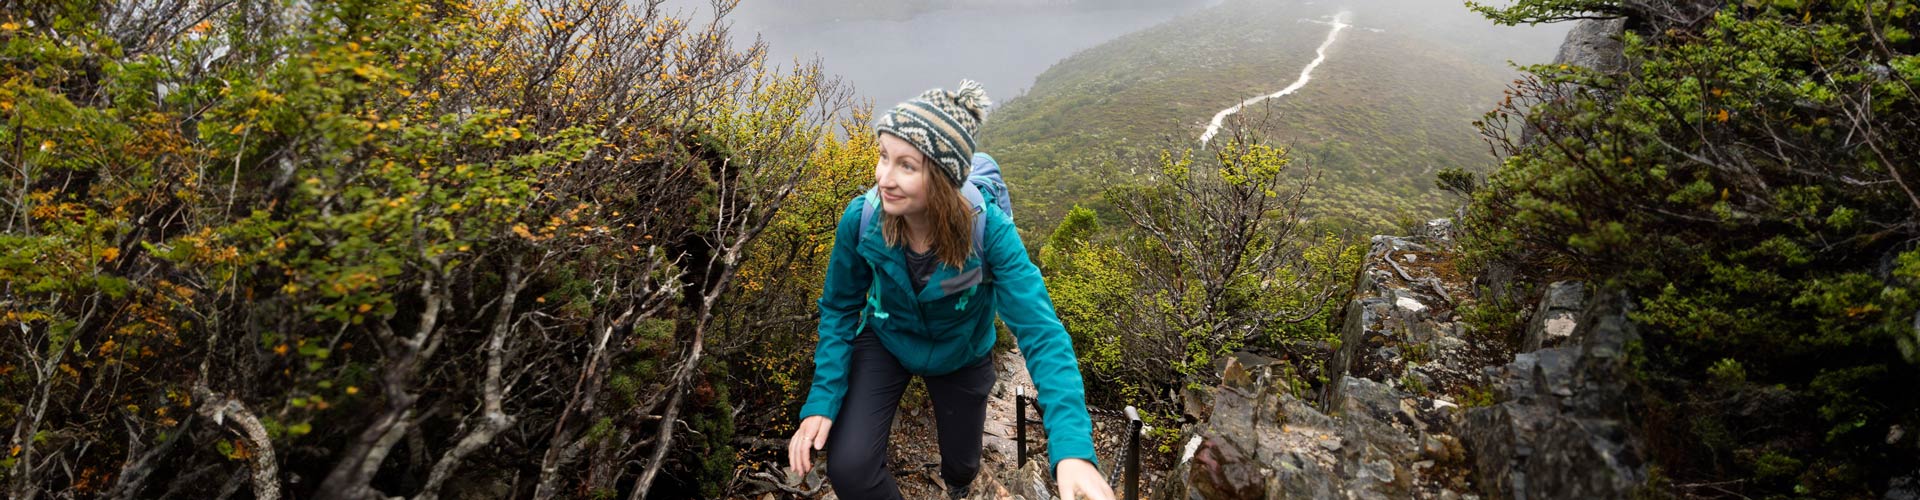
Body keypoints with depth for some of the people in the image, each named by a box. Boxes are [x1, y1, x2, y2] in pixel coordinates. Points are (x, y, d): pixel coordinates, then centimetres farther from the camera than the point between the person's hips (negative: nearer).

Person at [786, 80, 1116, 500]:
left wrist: (1072, 447, -51)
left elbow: (1040, 331, -39)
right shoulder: (860, 220, -30)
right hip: (884, 341, 0)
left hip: (960, 354, 0)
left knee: (961, 465, 22)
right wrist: (821, 401, -23)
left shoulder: (989, 230, -36)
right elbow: (839, 309, -13)